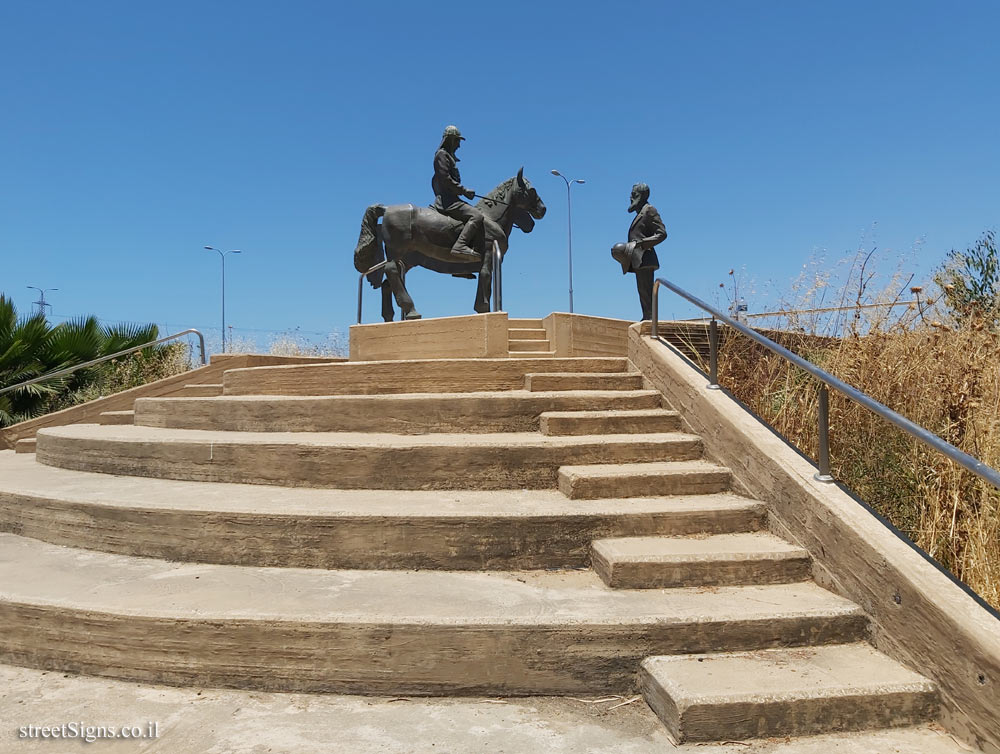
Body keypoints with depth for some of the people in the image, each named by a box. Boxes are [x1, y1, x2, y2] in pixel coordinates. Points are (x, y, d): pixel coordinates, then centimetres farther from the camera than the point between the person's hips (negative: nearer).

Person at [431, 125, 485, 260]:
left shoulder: (448, 156, 25)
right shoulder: (442, 154, -5)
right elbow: (445, 179, -16)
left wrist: (462, 191, 19)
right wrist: (464, 191, -14)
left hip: (449, 199, 11)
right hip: (447, 200, -11)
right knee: (476, 215, -24)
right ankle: (460, 246, -34)